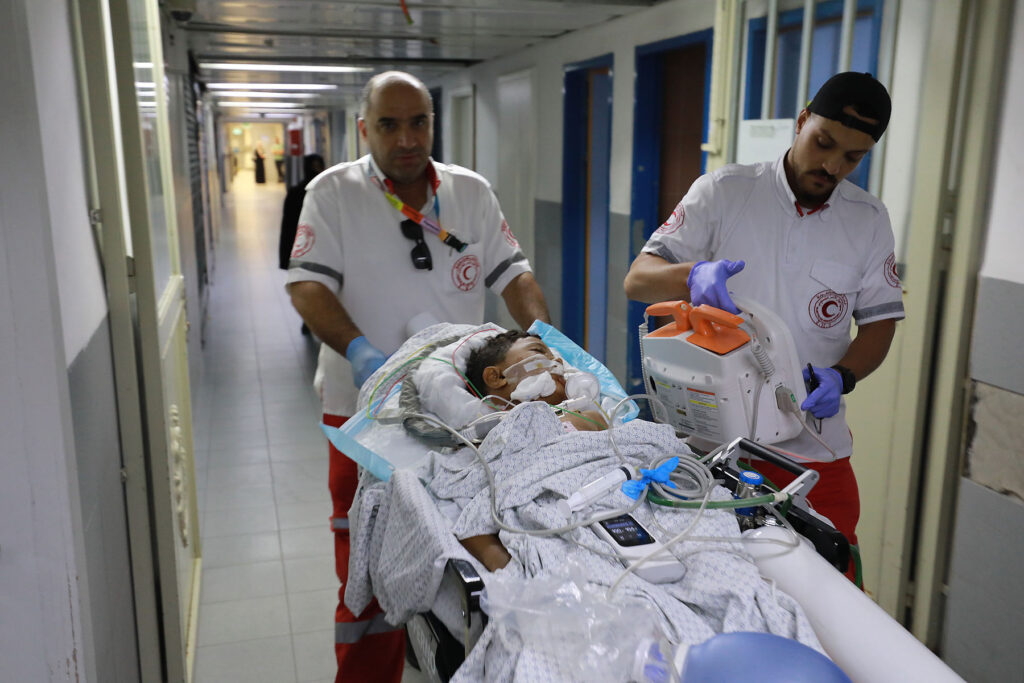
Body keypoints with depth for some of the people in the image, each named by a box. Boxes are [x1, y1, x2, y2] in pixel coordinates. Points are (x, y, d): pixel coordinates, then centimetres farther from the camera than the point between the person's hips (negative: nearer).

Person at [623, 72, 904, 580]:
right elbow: (637, 280, -7)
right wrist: (693, 274, -29)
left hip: (814, 446, 3)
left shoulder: (869, 220, 8)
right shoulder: (724, 191, -2)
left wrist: (841, 377, -10)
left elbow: (880, 320, 11)